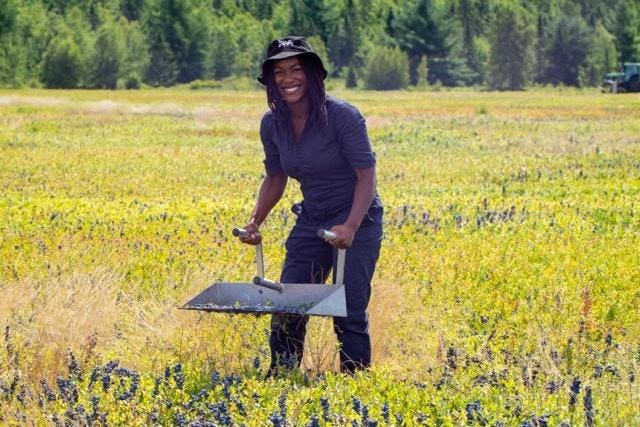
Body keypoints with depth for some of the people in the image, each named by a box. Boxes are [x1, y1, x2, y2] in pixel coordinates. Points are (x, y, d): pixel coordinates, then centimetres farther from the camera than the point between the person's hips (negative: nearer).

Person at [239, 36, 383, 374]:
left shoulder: (342, 116, -20)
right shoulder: (272, 124, -3)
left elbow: (367, 174, -21)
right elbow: (275, 178, 11)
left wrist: (350, 227, -32)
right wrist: (255, 222, 0)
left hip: (357, 221, -6)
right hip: (311, 222, 6)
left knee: (348, 313, -10)